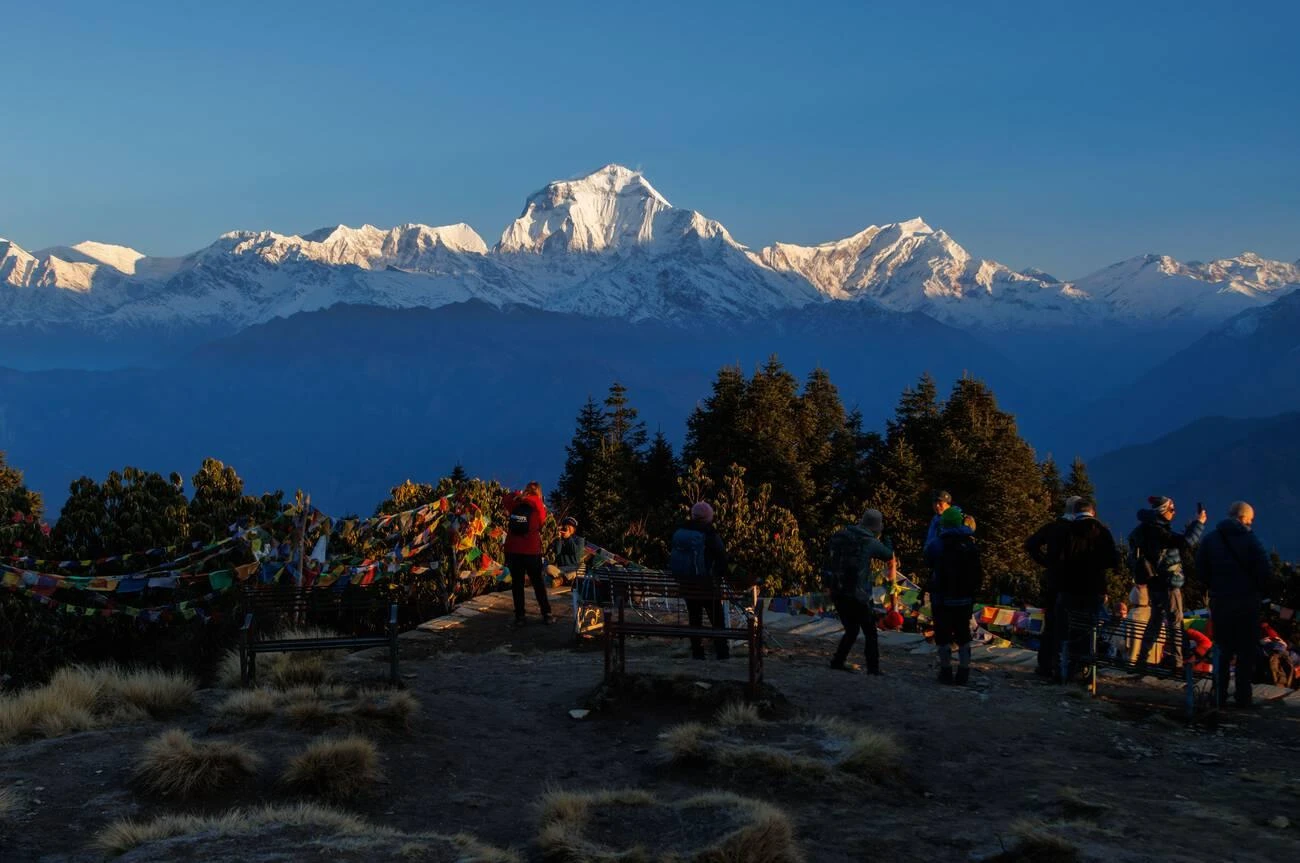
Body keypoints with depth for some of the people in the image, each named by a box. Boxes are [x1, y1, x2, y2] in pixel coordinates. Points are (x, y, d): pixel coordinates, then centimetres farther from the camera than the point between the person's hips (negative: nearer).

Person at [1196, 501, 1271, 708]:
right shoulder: (1250, 539, -8)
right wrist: (1259, 592, 2)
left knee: (1223, 651, 11)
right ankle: (1243, 697, 5)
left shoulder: (1211, 539, 3)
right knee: (1246, 652, 6)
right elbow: (1265, 572, -12)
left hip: (1219, 601, 3)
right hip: (1247, 601, -3)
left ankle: (1219, 696, 7)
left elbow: (1201, 569, 3)